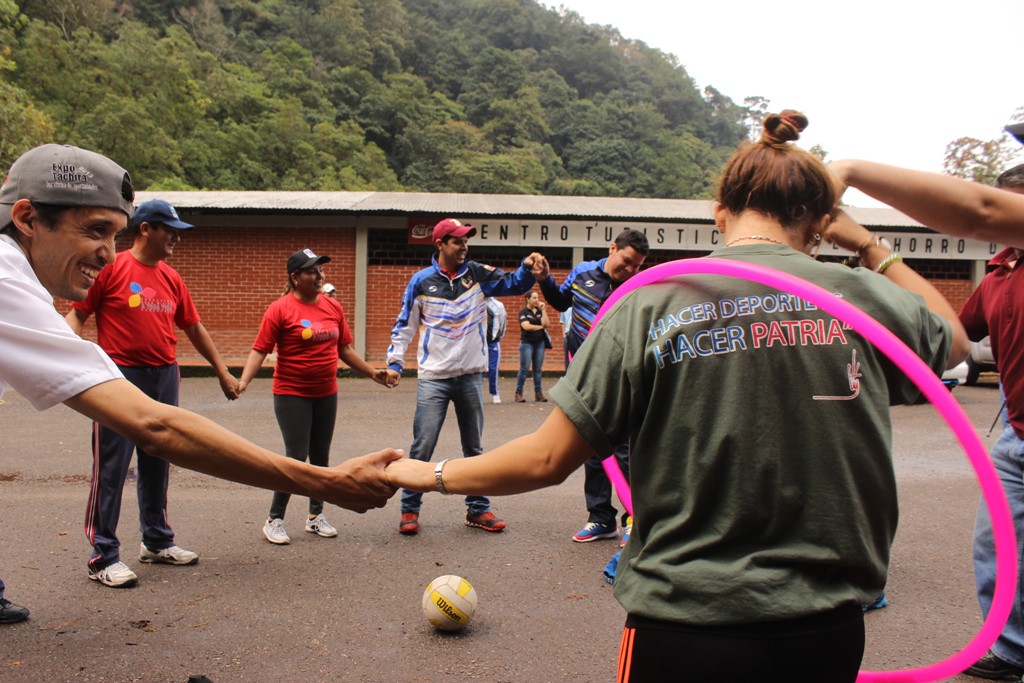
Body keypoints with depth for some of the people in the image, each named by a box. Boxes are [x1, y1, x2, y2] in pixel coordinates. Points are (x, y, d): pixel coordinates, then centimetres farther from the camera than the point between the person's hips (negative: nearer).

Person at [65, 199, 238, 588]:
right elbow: (77, 314, -5)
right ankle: (104, 555, 5)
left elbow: (194, 328, 18)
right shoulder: (111, 267, -5)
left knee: (157, 465, 14)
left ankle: (157, 541, 26)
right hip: (121, 377, -6)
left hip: (165, 378, 6)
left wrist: (223, 372, 19)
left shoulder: (171, 278, 13)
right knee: (111, 467, -3)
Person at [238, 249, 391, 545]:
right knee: (296, 457, -6)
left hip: (326, 394, 5)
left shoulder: (333, 307, 6)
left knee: (320, 456, 13)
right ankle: (274, 520, 10)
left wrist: (372, 372, 12)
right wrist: (243, 381, -26)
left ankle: (316, 515, 28)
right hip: (292, 395, -5)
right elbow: (260, 350, -13)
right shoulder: (280, 309, -9)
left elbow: (344, 348, 14)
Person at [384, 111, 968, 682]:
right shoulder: (865, 297, -5)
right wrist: (868, 244, 20)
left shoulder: (651, 305, -12)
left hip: (685, 629, -3)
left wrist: (435, 476, 6)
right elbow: (954, 340, 19)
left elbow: (547, 458, -10)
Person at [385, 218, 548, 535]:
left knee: (474, 447, 12)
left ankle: (478, 509, 24)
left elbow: (512, 283, -7)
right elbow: (404, 324, 2)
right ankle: (410, 509, 12)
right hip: (433, 378, -2)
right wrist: (395, 362, -5)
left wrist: (528, 269, -28)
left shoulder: (478, 274, 2)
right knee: (422, 447, -3)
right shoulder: (422, 281, -3)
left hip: (470, 376, 3)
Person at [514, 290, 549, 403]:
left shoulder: (539, 311, 11)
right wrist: (541, 327, -4)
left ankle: (538, 393, 9)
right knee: (524, 368, -5)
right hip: (527, 342, -4)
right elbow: (526, 326, -14)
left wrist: (543, 310, -5)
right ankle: (518, 393, 0)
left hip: (540, 343, 5)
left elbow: (546, 324, -2)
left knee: (538, 369, 5)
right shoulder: (523, 311, -1)